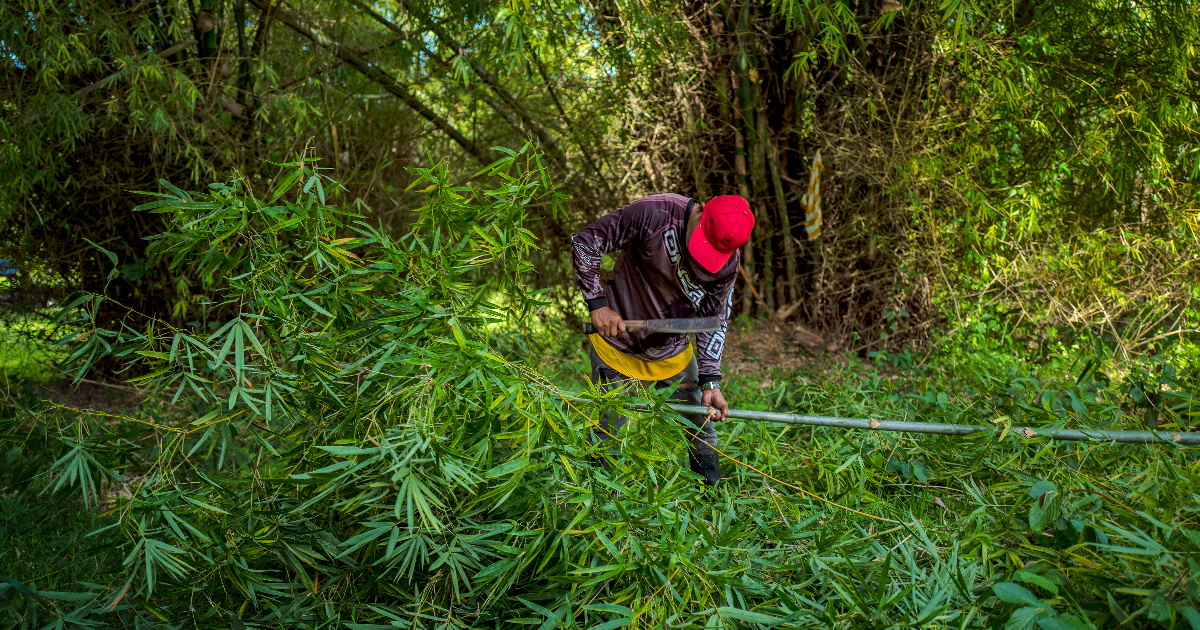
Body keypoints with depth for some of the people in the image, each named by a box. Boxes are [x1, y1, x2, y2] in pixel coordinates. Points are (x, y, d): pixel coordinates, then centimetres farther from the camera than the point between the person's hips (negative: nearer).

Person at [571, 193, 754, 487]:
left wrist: (710, 382, -13)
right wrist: (598, 303, -22)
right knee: (605, 433, 5)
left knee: (703, 430, 11)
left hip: (673, 353, 4)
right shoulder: (655, 214, -27)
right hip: (618, 345, -3)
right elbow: (585, 241, -20)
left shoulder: (728, 262, -13)